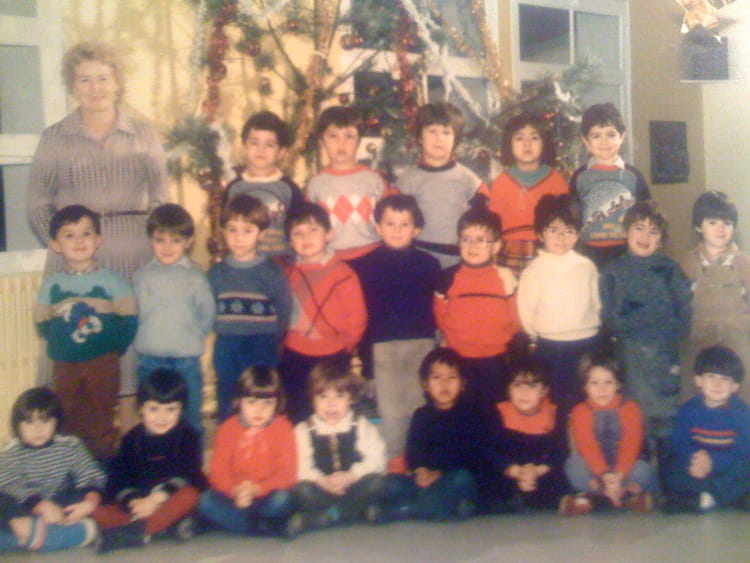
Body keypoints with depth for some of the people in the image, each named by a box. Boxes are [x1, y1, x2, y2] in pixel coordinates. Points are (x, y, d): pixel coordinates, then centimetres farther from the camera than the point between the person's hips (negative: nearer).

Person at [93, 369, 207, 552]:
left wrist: (156, 499, -24)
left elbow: (187, 476, -13)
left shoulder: (188, 436, 1)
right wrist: (134, 502, -20)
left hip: (171, 503, -2)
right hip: (136, 506, 3)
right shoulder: (132, 439, 8)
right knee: (100, 514, -20)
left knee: (189, 495, -34)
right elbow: (117, 481, -1)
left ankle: (133, 530, -43)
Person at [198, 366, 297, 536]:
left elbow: (287, 473, -7)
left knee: (282, 500, -34)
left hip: (267, 495, -2)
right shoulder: (228, 428, 3)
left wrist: (258, 489, -22)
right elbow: (218, 470, -1)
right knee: (206, 502, -25)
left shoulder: (283, 428, -2)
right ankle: (267, 527, -23)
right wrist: (235, 491, -22)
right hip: (233, 495, 2)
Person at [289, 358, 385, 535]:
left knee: (375, 481, -28)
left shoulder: (361, 426, 7)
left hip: (354, 486, 1)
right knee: (302, 490, -28)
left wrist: (350, 476, -20)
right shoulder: (303, 430, 6)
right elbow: (301, 467, -6)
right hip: (322, 490, -1)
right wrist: (323, 481, -23)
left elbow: (375, 459, -5)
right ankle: (356, 512, -25)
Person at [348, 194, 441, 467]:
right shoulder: (366, 265, 3)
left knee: (419, 404, 6)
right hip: (383, 345, 0)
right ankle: (393, 457, 15)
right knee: (391, 407, 4)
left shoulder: (429, 264, 5)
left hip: (421, 343, 1)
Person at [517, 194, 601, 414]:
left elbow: (596, 303, 11)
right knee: (555, 403, 8)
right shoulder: (534, 270, -5)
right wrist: (538, 338, -1)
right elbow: (526, 311, -4)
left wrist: (592, 331, 7)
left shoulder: (587, 267, 4)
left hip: (587, 345, 3)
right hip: (550, 348, -3)